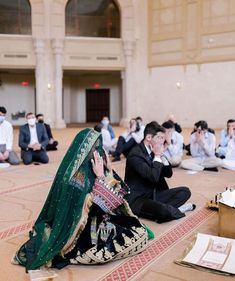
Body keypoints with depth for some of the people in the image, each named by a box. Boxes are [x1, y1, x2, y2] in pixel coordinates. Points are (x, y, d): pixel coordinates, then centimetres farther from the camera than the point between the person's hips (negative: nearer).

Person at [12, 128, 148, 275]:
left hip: (95, 219, 9)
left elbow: (115, 197, 7)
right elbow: (100, 206, -25)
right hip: (84, 229, -9)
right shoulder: (77, 174, -24)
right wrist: (101, 177, -24)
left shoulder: (87, 168, 1)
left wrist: (109, 170, -3)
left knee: (139, 230, 6)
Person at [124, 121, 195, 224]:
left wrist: (161, 155, -5)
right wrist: (157, 156, -16)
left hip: (154, 194, 8)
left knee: (185, 191, -1)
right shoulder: (135, 154, -20)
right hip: (137, 199, -8)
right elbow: (154, 177, -28)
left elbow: (168, 174, 8)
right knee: (165, 211, -33)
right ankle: (174, 210, -1)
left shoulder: (154, 152, 5)